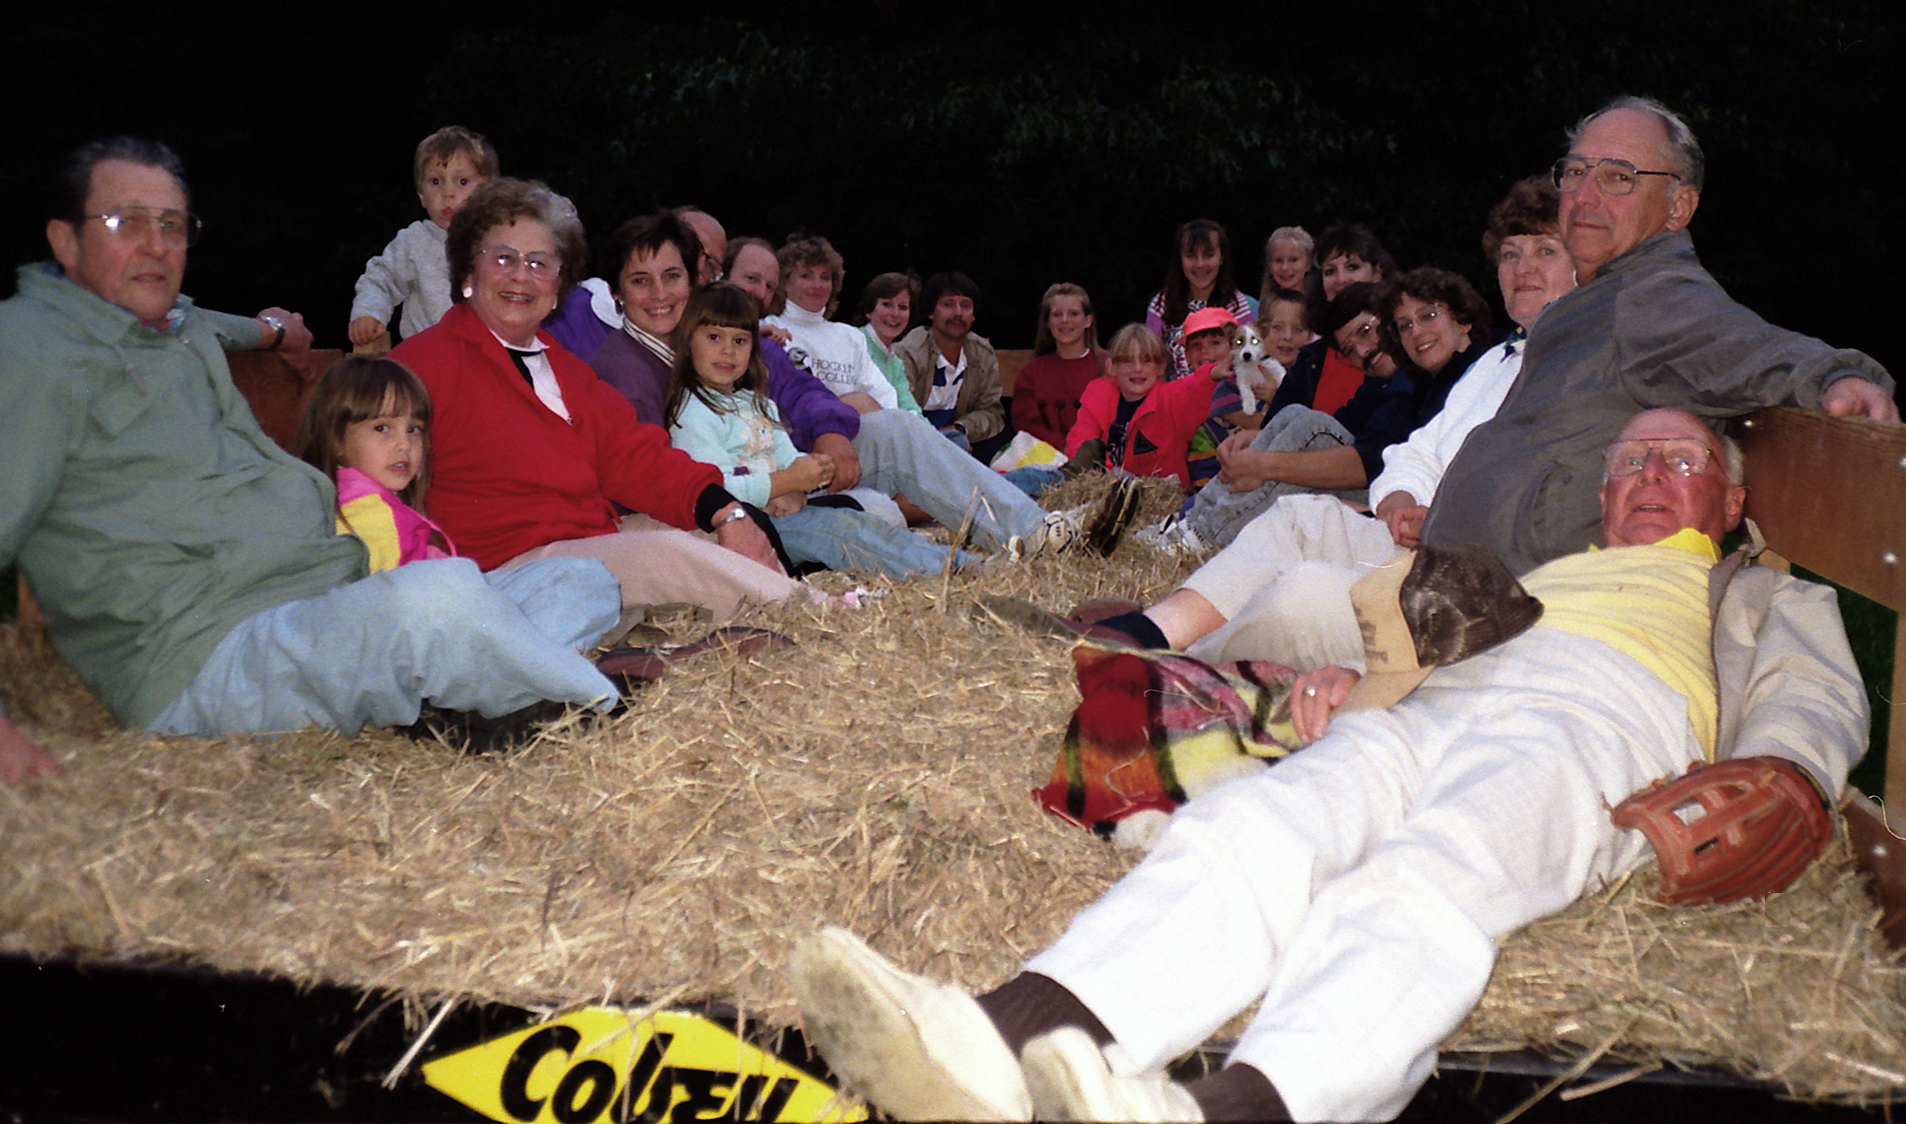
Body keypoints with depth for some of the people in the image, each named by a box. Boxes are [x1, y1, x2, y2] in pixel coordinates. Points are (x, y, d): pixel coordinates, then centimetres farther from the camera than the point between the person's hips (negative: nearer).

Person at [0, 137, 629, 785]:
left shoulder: (184, 328, 23)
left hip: (345, 603, 10)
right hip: (209, 657, -10)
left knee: (587, 582, 5)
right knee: (443, 597, -38)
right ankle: (604, 705, -14)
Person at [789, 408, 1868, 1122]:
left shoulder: (1773, 597, 38)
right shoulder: (1539, 566, 42)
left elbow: (1818, 703, 18)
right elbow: (1405, 631, 29)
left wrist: (1781, 771, -5)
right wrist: (1347, 675, 6)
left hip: (1595, 727, -2)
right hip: (1427, 714, 3)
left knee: (1422, 882, -38)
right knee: (1254, 828, -31)